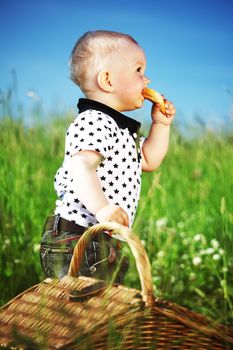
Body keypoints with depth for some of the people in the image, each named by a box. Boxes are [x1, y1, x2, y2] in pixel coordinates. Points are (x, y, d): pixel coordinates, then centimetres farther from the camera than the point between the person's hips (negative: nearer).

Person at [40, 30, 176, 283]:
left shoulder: (117, 127, 17)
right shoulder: (92, 122, -17)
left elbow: (148, 161, 26)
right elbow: (82, 167, -33)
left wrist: (161, 124, 16)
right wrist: (101, 208, -48)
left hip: (106, 242, 11)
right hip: (78, 241, -11)